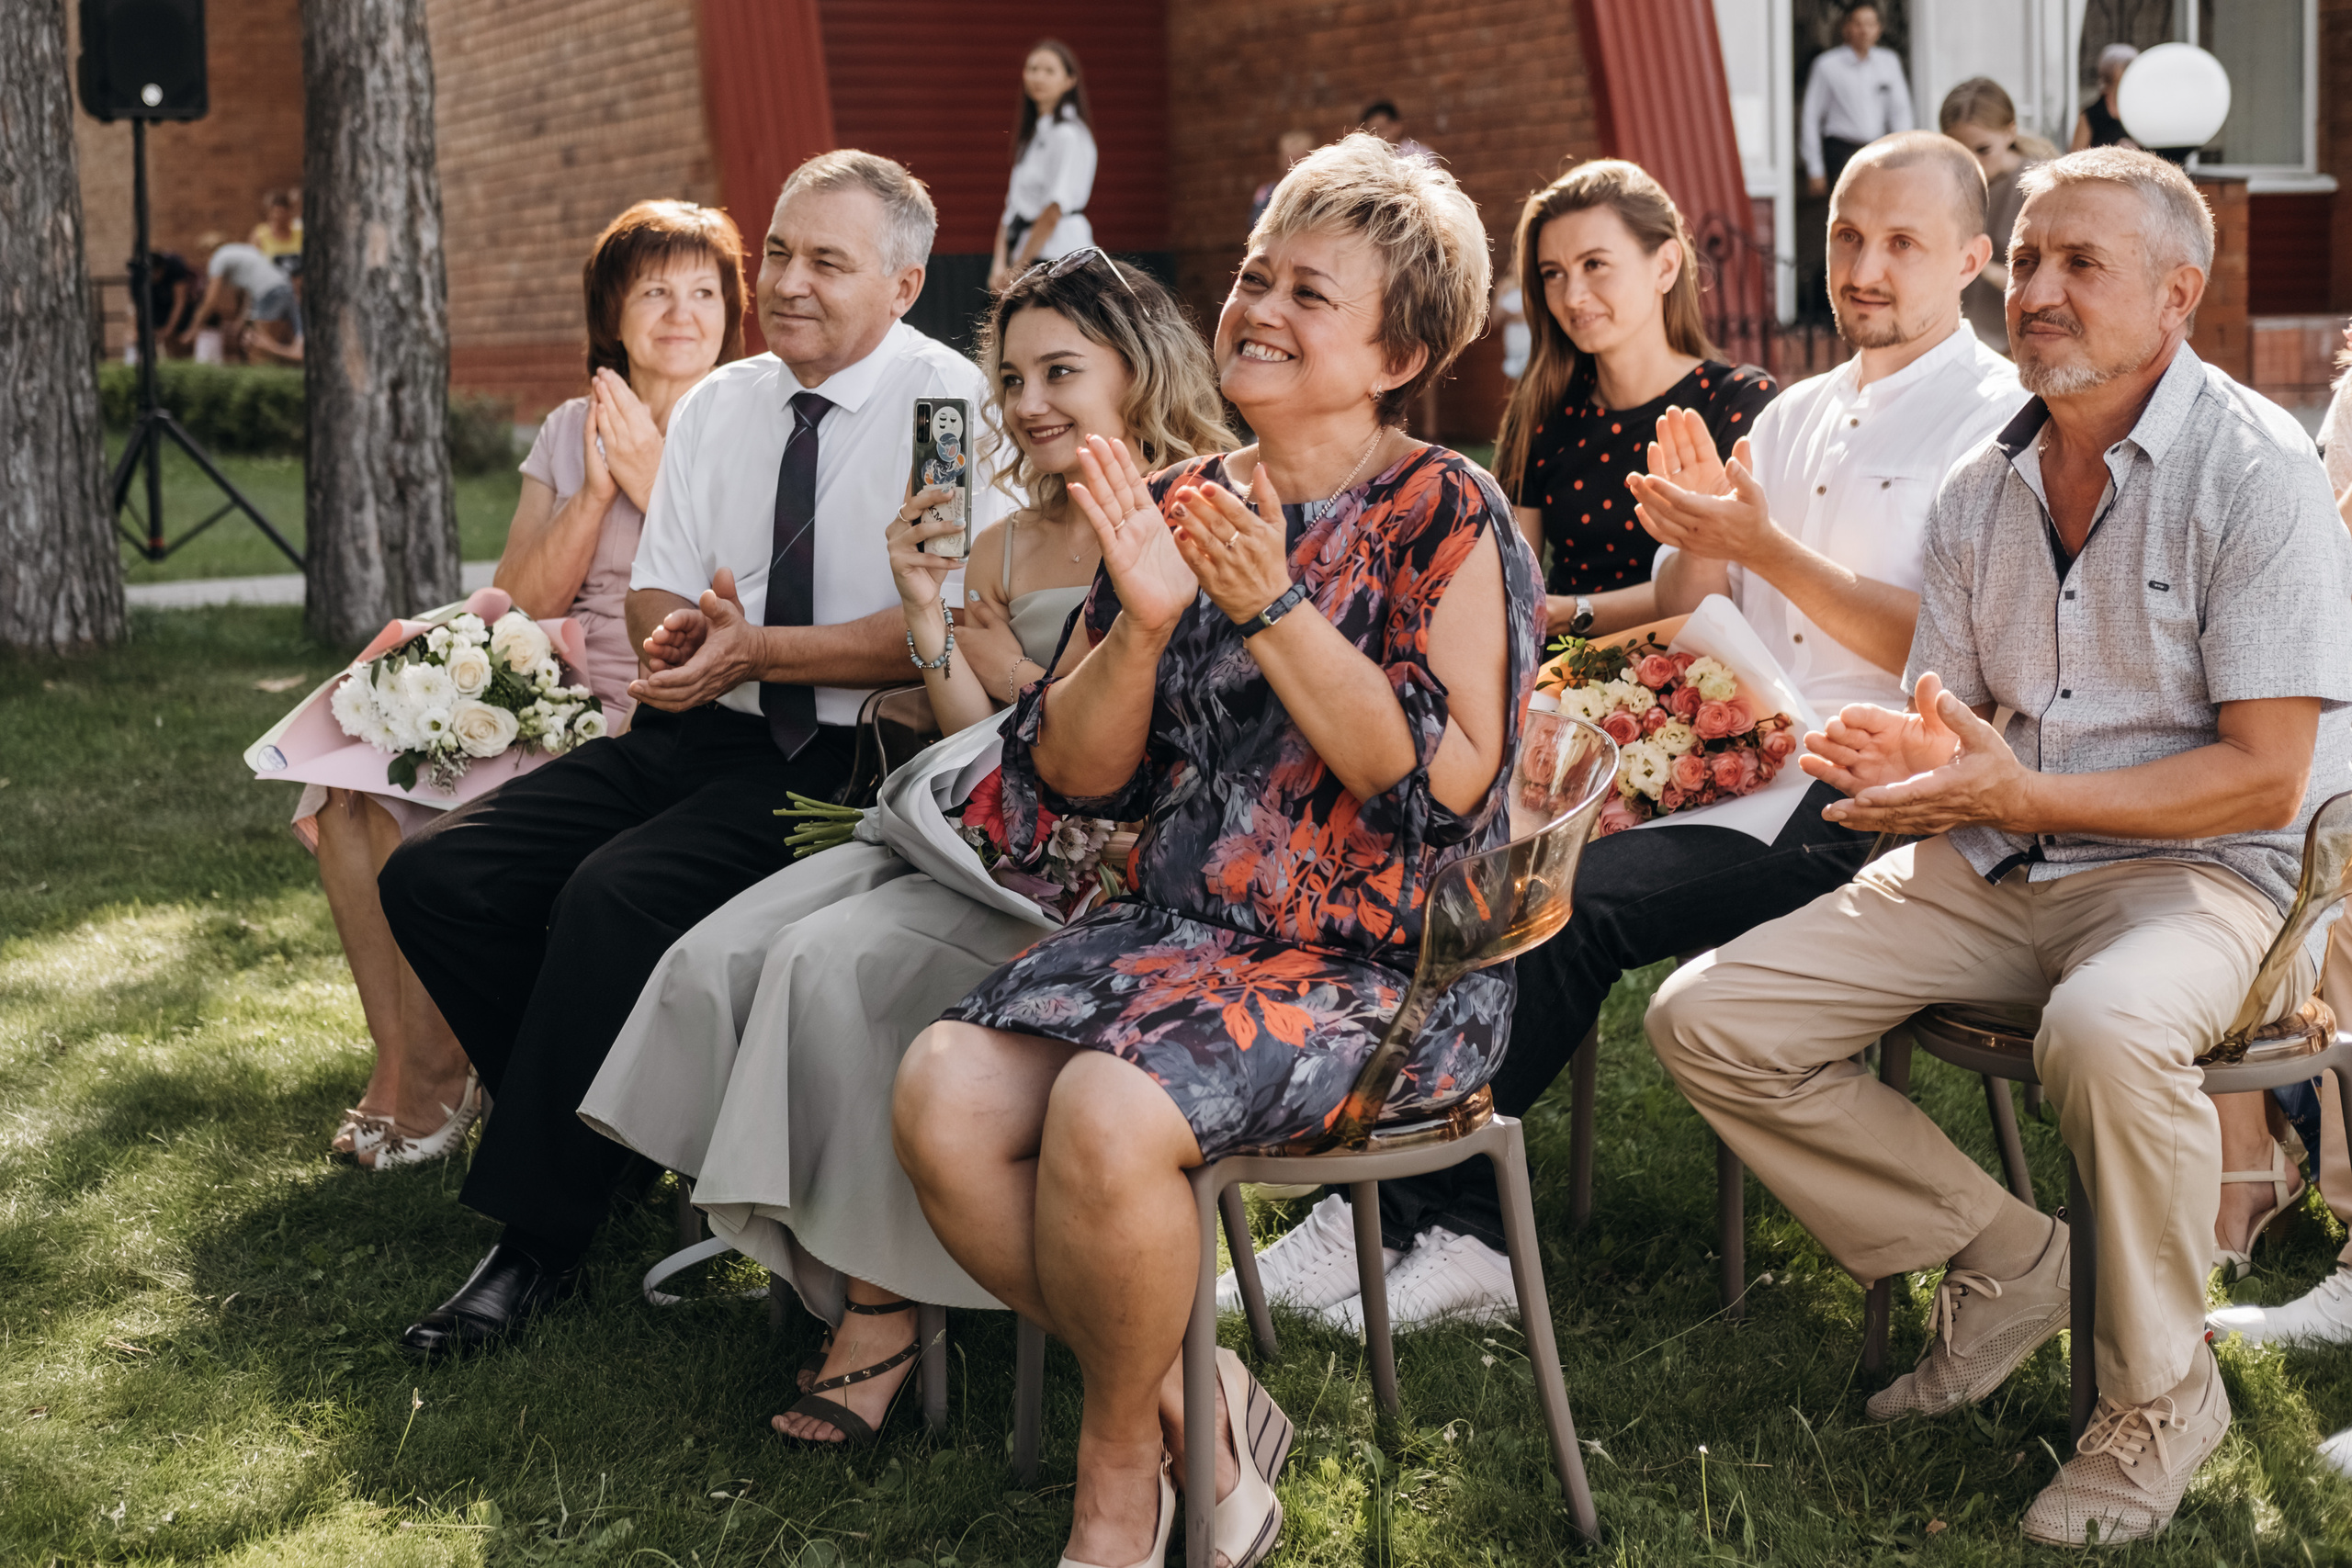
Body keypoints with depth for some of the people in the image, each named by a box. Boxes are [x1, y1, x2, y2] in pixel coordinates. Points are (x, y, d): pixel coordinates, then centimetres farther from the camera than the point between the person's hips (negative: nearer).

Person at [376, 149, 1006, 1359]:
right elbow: (654, 597, 18)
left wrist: (757, 648, -19)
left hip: (835, 762, -7)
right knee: (432, 877, -9)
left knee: (613, 896, -30)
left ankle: (537, 1240, -15)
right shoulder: (715, 407, 16)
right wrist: (680, 630, -7)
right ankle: (607, 1131, 6)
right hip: (691, 736, 8)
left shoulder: (946, 405, -6)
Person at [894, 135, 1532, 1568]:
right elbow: (1073, 775, 9)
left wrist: (1273, 609, -18)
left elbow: (1451, 780, -16)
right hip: (1181, 931, 6)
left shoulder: (1447, 517, -3)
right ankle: (1192, 1400, -1)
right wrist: (1143, 623, -9)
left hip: (1383, 961, -6)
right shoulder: (1180, 507, 13)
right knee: (945, 1092, -20)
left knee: (1108, 1113, -31)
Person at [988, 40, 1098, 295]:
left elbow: (1053, 212, -13)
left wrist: (1017, 269, -11)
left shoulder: (1068, 135, -7)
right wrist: (1000, 265, 2)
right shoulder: (1031, 134, 19)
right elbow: (1013, 206, 14)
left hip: (1059, 253, -8)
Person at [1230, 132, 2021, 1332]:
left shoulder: (1998, 419, 0)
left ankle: (1418, 1216, -13)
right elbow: (1686, 621, 18)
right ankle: (1443, 1226, -20)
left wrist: (1762, 548, -14)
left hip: (1858, 798, -6)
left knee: (1568, 903, -25)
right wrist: (1690, 545, -3)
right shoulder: (1793, 415, 22)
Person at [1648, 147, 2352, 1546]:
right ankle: (2003, 1256, 4)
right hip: (1990, 871, 6)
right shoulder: (1982, 493, 9)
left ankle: (2161, 1395, -14)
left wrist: (2027, 798, -24)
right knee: (1705, 1020, -9)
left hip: (2191, 869, -6)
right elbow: (1951, 727, 13)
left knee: (2105, 1030, -41)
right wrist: (1903, 761, -13)